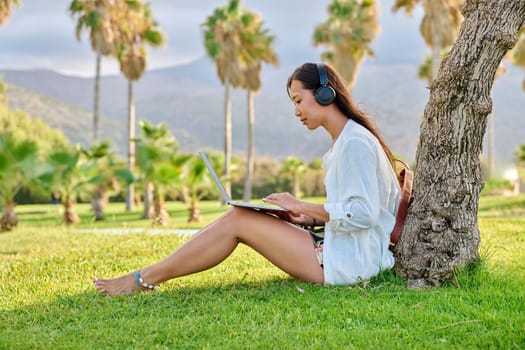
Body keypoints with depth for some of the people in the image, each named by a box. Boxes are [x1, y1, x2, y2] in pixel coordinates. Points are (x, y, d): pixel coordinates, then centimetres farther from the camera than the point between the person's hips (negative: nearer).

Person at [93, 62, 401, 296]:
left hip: (349, 262, -9)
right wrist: (309, 219, 4)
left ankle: (144, 280, -5)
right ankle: (149, 277, 0)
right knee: (239, 217, 2)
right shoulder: (344, 141, 17)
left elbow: (363, 214, -23)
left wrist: (303, 206, -14)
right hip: (340, 252, 9)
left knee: (238, 220, -11)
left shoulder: (355, 142, -14)